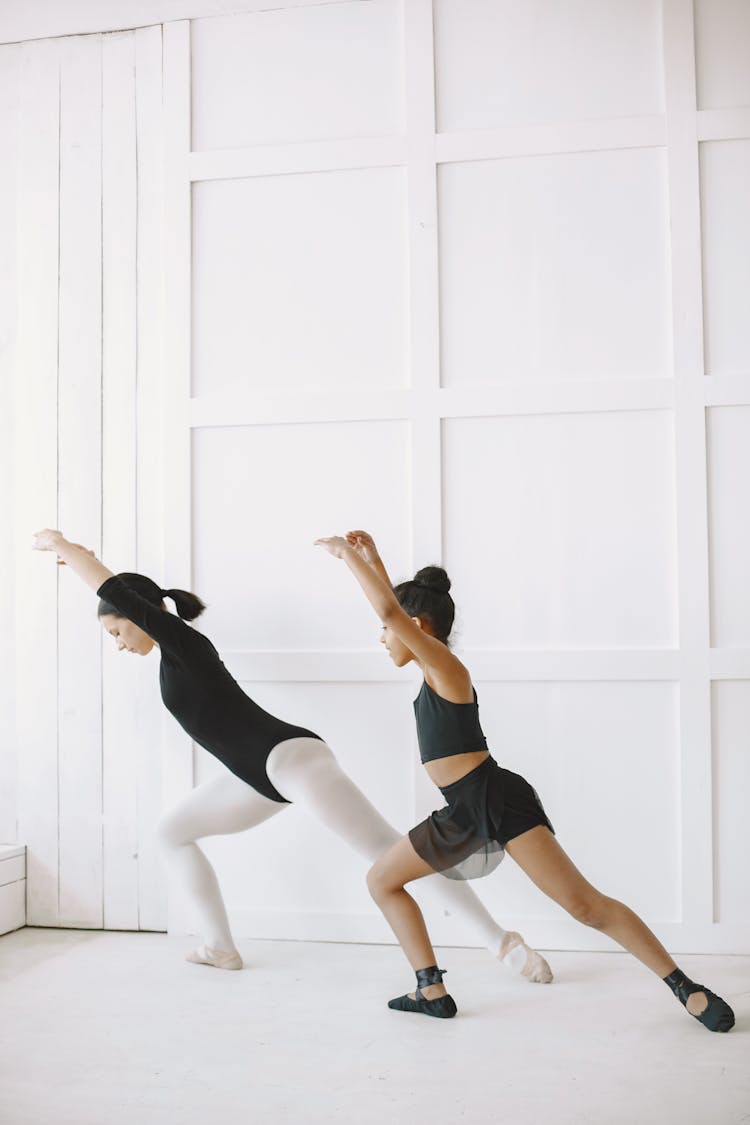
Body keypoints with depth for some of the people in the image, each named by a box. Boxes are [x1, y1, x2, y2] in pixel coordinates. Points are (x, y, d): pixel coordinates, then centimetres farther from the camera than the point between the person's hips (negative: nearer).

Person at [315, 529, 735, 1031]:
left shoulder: (445, 666, -12)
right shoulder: (433, 671, 13)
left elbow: (391, 610, -27)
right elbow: (400, 609, 28)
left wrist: (348, 554, -17)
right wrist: (371, 558, 22)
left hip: (499, 802, -10)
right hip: (462, 812, 10)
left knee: (584, 904, -12)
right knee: (381, 880, 13)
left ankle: (689, 990, -4)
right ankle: (433, 993, 13)